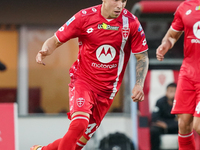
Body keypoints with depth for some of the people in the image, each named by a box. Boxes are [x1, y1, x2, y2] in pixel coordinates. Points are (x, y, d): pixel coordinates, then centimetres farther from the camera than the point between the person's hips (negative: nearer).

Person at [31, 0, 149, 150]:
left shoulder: (131, 23, -6)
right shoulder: (85, 17, -9)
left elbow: (142, 56, 2)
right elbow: (56, 40, -1)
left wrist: (139, 85, -12)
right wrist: (45, 51, -24)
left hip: (106, 91, 2)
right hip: (82, 80, -2)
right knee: (79, 123, -28)